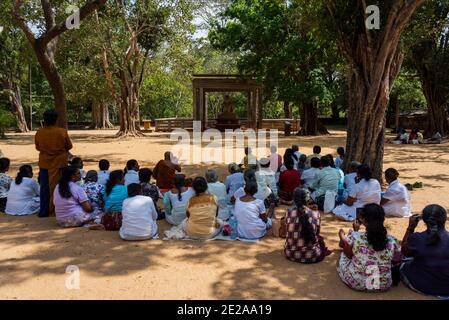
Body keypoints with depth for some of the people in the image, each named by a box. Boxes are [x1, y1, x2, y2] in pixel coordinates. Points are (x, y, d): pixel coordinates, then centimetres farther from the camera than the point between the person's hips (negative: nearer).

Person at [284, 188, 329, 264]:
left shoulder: (289, 213, -8)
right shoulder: (315, 214, -11)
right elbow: (317, 233, 7)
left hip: (290, 254, 2)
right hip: (311, 256, -2)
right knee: (320, 239, 30)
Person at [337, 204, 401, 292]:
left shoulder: (354, 237, -21)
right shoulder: (393, 241, -16)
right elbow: (396, 261, 5)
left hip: (355, 283, -2)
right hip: (384, 285, 2)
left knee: (343, 254, 25)